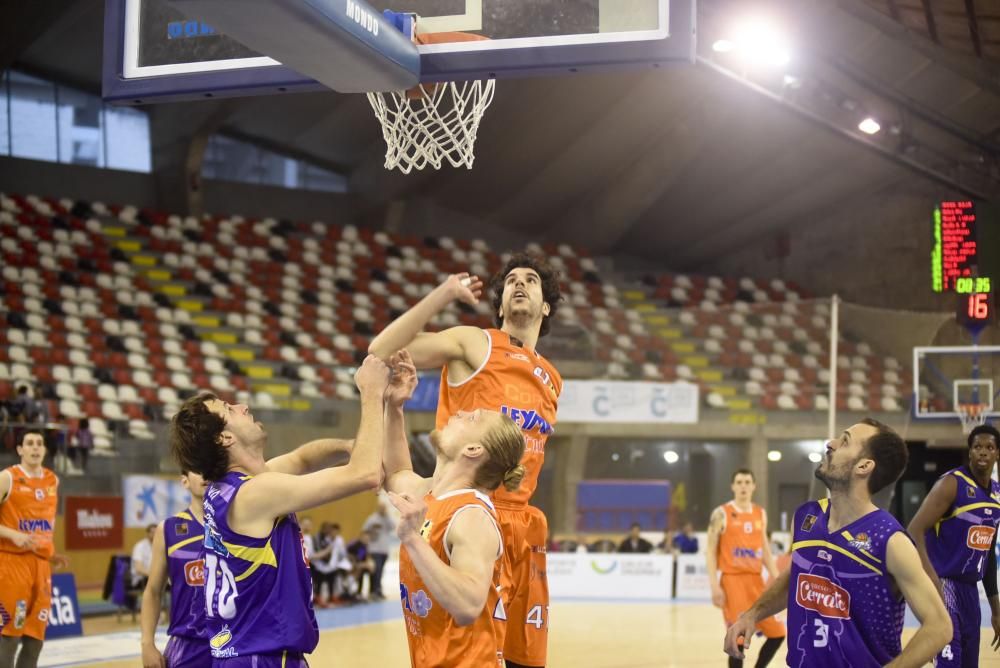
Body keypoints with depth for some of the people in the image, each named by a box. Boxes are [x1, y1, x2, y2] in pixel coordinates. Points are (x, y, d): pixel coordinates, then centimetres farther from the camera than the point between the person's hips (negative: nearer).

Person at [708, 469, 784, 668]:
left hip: (755, 579, 6)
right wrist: (714, 585, -13)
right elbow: (711, 551, -5)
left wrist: (776, 579, 9)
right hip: (732, 580, -6)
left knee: (777, 633, 4)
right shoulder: (721, 514, -5)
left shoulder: (760, 514, 11)